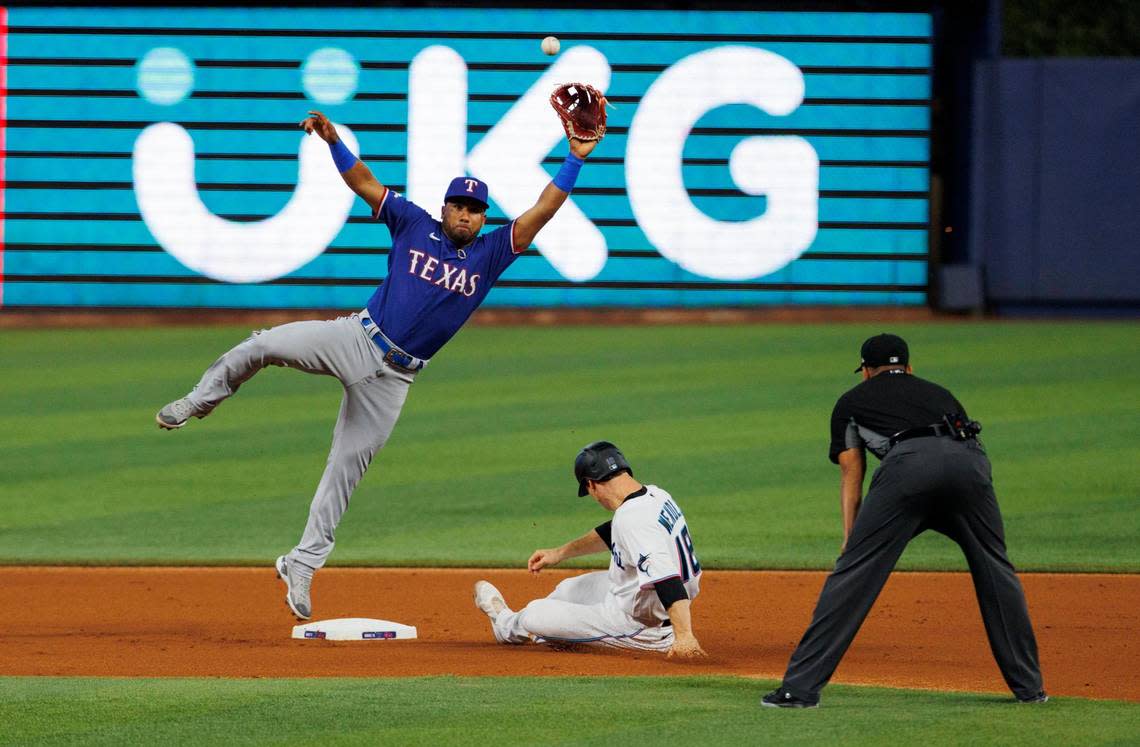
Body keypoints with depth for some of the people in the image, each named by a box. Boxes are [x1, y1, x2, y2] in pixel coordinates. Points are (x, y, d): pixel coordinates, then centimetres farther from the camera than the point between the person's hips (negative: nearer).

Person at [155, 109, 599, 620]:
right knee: (264, 346, -20)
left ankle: (303, 562, 11)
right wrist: (333, 141, -14)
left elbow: (541, 213, -1)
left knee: (347, 468, 2)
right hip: (355, 340, -1)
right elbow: (364, 183, 1)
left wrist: (575, 160, -9)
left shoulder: (490, 255, 7)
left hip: (392, 377, 1)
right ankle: (200, 402, 6)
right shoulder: (414, 226, 5)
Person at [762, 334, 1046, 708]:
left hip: (907, 464, -3)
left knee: (853, 574, -1)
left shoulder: (851, 402, 32)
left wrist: (849, 537, 15)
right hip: (969, 461, 3)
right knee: (995, 571, 19)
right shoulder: (938, 393, 41)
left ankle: (800, 687, -4)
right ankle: (1028, 686, 21)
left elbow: (851, 474, 22)